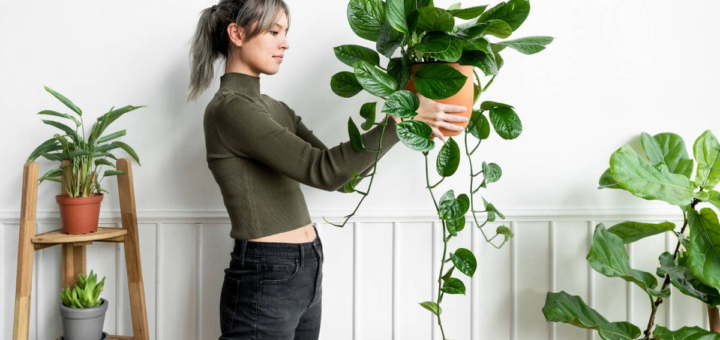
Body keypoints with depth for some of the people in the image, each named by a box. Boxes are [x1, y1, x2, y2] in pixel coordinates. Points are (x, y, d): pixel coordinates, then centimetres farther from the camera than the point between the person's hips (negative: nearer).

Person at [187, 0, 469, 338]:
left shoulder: (275, 108, 12)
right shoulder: (229, 108, -16)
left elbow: (342, 172, 11)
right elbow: (324, 170, -24)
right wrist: (401, 118, -20)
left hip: (305, 273, 9)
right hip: (265, 280, -9)